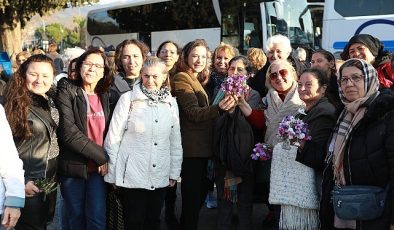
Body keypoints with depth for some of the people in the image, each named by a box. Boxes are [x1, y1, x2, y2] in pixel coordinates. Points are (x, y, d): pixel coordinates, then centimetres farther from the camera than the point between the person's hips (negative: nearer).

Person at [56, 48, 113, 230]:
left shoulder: (105, 96, 8)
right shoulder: (66, 91, -6)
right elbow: (68, 132, -16)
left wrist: (105, 160, -3)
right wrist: (101, 156, -15)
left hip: (98, 167, 3)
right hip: (73, 166, -3)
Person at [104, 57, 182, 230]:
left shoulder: (171, 103, 4)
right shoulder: (128, 99, -7)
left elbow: (175, 141, 10)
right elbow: (113, 138, -5)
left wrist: (174, 173, 9)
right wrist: (112, 174, -5)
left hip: (160, 178, 3)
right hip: (132, 176, -3)